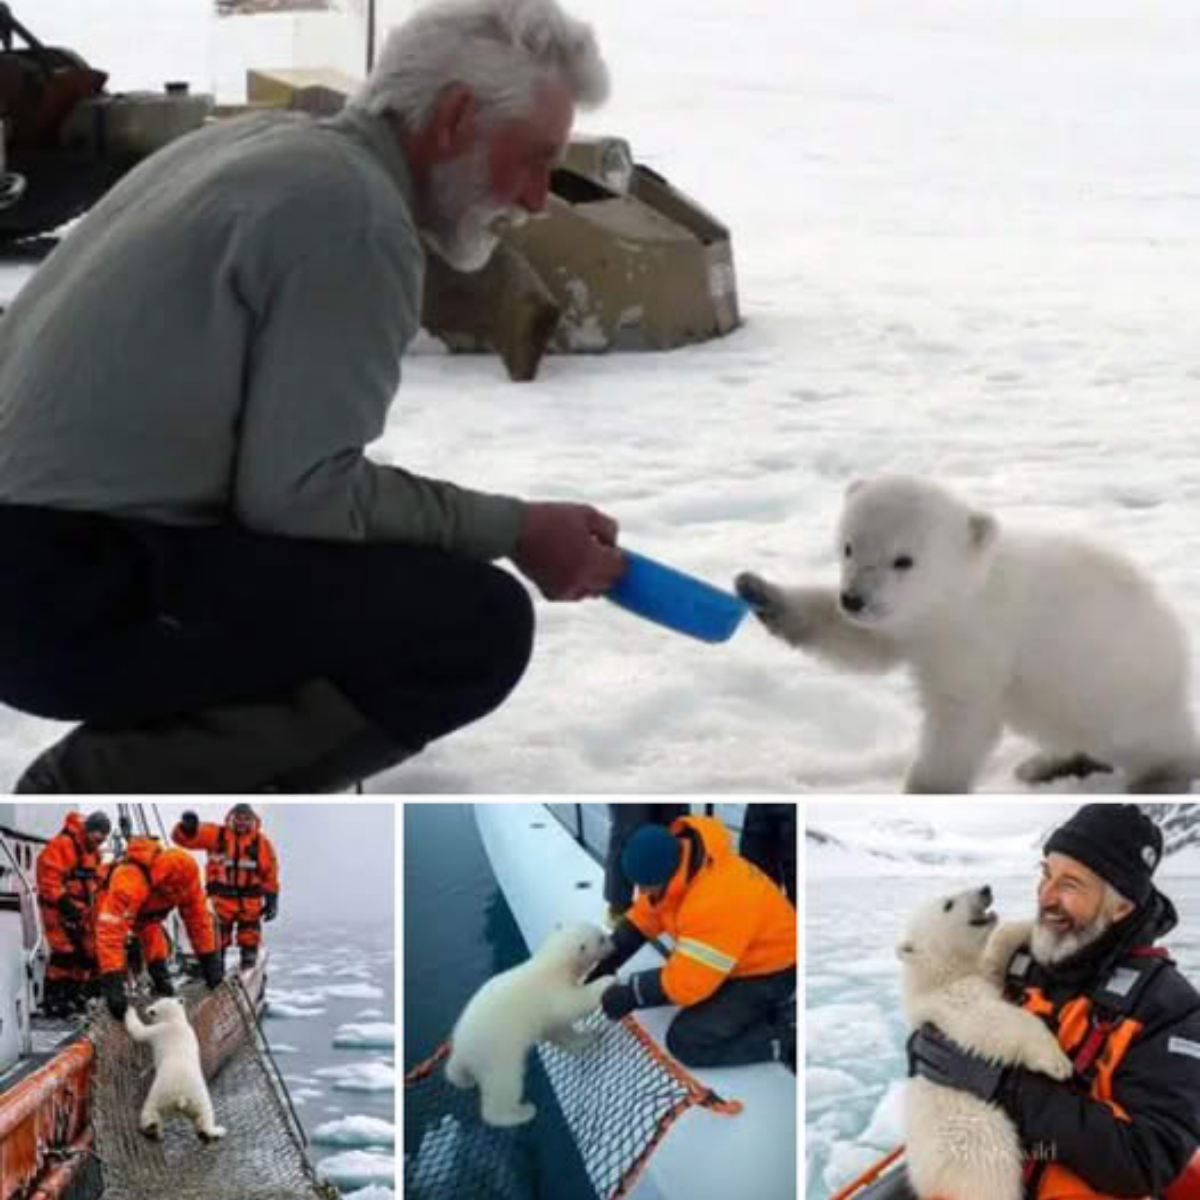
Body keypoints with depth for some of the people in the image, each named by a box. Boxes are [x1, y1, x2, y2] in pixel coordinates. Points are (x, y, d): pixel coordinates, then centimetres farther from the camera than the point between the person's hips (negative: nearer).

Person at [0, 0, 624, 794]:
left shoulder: (267, 144, 16)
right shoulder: (357, 215, -13)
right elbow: (300, 496, -17)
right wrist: (513, 531, -6)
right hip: (79, 596, -10)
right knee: (478, 627, -14)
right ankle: (104, 797, -9)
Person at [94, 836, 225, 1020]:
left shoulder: (186, 878, -30)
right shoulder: (128, 881, -49)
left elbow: (198, 918, -18)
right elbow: (110, 931, -53)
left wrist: (209, 959, -15)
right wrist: (112, 981, -57)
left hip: (147, 912, 4)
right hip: (111, 908, -4)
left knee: (156, 945, -12)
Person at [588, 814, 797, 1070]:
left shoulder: (716, 901, -38)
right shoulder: (678, 865, -11)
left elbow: (685, 982, -32)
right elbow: (641, 920, 2)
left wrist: (628, 995, -22)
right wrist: (603, 965, -6)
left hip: (769, 974, -9)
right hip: (741, 961, 9)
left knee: (686, 1041, -15)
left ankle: (787, 1039, -6)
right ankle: (757, 1011, 17)